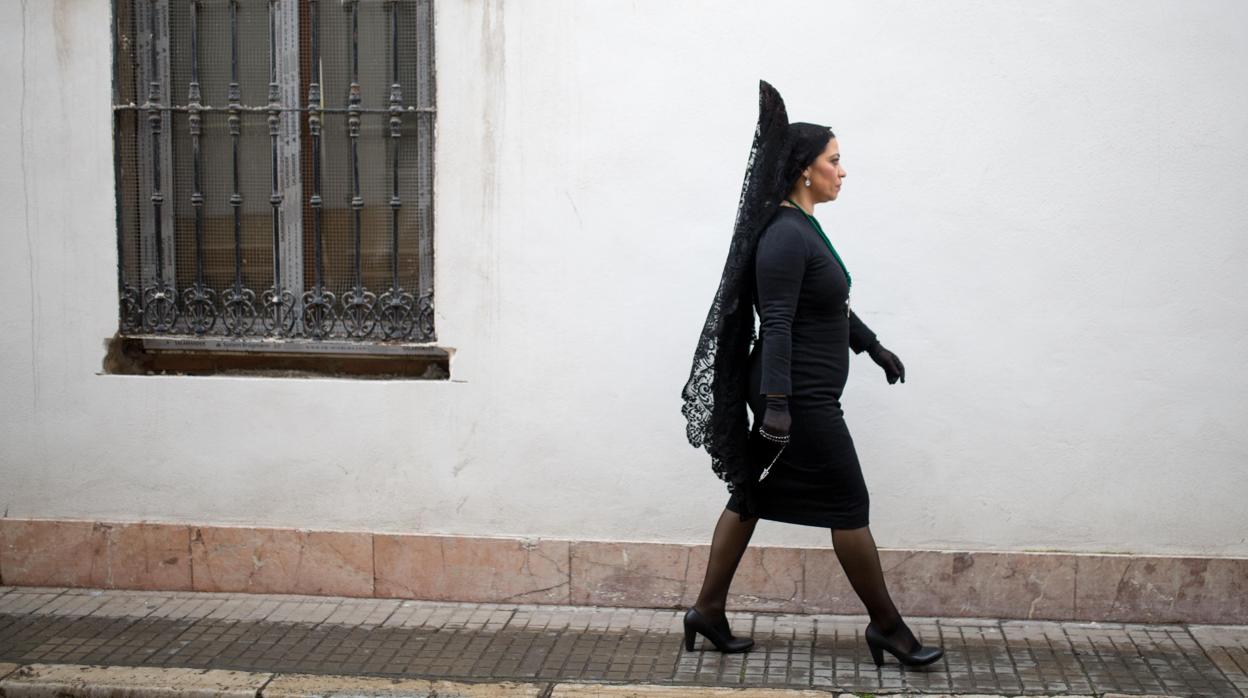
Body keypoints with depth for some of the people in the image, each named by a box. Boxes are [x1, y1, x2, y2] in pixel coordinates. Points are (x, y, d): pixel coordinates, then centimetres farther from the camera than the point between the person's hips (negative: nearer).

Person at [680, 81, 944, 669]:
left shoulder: (804, 228, 13)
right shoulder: (785, 235, -19)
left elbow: (831, 307, 24)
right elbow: (775, 324, -25)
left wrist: (874, 348, 31)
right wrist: (777, 403, -30)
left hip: (800, 394, 10)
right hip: (801, 398, -10)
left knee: (752, 495, 12)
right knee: (849, 506, 0)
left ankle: (708, 610, 18)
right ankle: (886, 626, 13)